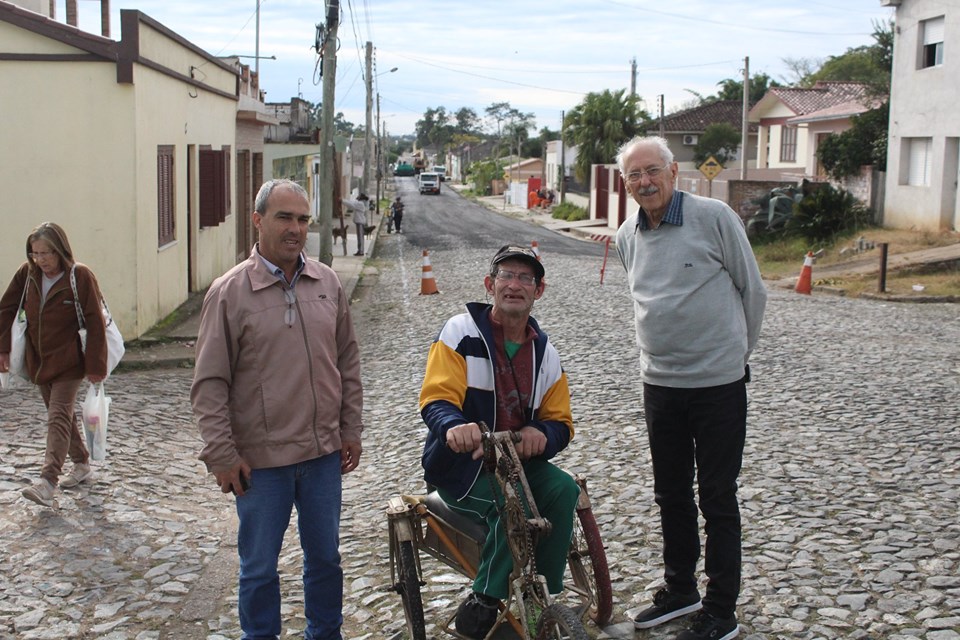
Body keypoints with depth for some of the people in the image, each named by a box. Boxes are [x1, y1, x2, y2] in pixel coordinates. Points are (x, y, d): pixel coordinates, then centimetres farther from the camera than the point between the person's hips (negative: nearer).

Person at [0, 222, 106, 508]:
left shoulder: (81, 276, -15)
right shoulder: (27, 273, -1)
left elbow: (95, 323, -13)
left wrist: (95, 366, -14)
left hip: (68, 363, -6)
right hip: (37, 361, 6)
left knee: (59, 418, -13)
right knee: (63, 416, 16)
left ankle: (48, 482, -20)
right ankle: (82, 466, 32)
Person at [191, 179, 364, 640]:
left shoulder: (327, 283, 4)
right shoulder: (229, 292, -8)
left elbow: (348, 361, 11)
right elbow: (209, 384, -7)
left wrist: (351, 429, 9)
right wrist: (221, 455, -10)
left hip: (324, 452, 4)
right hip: (261, 460, -4)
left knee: (325, 557, 17)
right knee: (259, 568, 10)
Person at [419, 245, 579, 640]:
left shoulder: (544, 351, 9)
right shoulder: (461, 332, -7)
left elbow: (560, 422, 8)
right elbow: (436, 397, -19)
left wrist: (541, 434, -18)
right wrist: (453, 426, -43)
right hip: (461, 464, -5)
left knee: (563, 490, -24)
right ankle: (482, 604, -15)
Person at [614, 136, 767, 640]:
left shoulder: (713, 217, -11)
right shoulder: (627, 237, 6)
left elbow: (752, 289, -2)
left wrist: (736, 351, 6)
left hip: (719, 382, -5)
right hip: (659, 383, 6)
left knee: (717, 500, 3)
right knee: (670, 495, 16)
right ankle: (680, 589, 33)